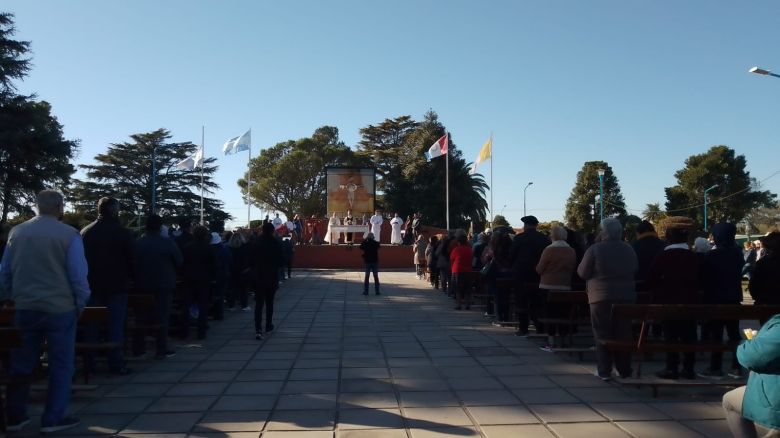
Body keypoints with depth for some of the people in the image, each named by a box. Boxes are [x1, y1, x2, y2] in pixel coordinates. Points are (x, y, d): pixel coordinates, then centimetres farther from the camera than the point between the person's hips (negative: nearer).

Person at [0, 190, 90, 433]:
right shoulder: (69, 234, -11)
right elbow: (78, 274, -12)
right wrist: (80, 303, 1)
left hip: (25, 308, 5)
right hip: (60, 308, -5)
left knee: (21, 364, 15)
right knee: (61, 364, 6)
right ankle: (53, 418, 9)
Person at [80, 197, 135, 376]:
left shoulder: (85, 232, 2)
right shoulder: (123, 233, -8)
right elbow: (132, 259, -4)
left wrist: (85, 281, 16)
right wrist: (129, 278, 11)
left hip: (92, 286, 4)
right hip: (117, 287, -3)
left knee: (91, 325, 11)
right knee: (116, 326, 0)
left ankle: (89, 363, 15)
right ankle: (116, 364, 0)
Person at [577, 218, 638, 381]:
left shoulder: (594, 249, -10)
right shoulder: (629, 250, 4)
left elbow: (582, 273, -5)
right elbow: (635, 271, 16)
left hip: (601, 297, -4)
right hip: (626, 297, 4)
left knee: (602, 334, 3)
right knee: (623, 334, 11)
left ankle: (604, 371, 4)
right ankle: (624, 370, 18)